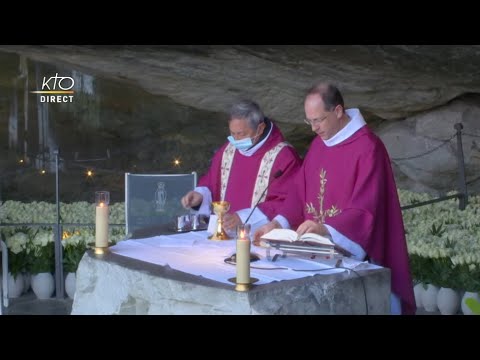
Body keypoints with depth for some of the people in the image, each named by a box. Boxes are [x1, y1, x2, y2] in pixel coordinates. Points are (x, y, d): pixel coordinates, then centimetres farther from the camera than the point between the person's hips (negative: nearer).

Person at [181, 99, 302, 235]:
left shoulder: (284, 157, -5)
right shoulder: (228, 149, 14)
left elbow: (286, 205, -10)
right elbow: (211, 183, 28)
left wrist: (243, 217, -18)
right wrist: (200, 194, 5)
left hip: (259, 235, -4)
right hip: (221, 230, 5)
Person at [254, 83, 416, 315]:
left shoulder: (368, 148, -14)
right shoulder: (317, 145, 10)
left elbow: (365, 209, -20)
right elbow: (300, 191, 11)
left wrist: (326, 230, -32)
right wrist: (278, 223, -5)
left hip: (353, 253, -6)